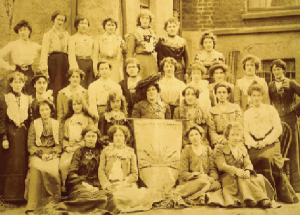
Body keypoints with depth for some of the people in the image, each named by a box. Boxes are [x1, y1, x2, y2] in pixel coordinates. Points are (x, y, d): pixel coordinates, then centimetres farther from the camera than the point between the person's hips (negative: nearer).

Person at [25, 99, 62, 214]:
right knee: (36, 168, -34)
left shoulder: (57, 124, 14)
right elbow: (30, 144, 5)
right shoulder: (34, 124, 11)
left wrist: (52, 154, -8)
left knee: (54, 169, -33)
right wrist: (41, 154, -10)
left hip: (53, 154, 1)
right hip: (37, 154, -1)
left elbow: (60, 143, 10)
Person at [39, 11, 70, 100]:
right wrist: (44, 65, -12)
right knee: (54, 83, -9)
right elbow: (44, 50, 1)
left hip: (64, 60, 3)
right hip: (53, 59, -3)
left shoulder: (66, 34, 19)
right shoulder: (48, 34, 9)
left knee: (64, 83, -2)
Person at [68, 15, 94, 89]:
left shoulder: (91, 39, 19)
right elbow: (71, 54, -4)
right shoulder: (73, 38, 4)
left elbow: (94, 53, 16)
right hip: (79, 62, -4)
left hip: (90, 63, 4)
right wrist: (74, 67, -16)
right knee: (81, 86, -8)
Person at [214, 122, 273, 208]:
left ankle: (262, 200, -51)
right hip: (228, 177, -4)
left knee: (259, 178, -30)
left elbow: (248, 163, 8)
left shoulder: (243, 149, 26)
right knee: (241, 179, -39)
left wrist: (247, 171, -19)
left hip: (242, 175, 4)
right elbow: (221, 165, -5)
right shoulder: (220, 148, 12)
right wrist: (235, 170, -24)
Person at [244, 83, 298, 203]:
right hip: (254, 146, 2)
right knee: (253, 158, -25)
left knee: (267, 157, -27)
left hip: (270, 144, -2)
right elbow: (246, 132, 10)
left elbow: (278, 129, 0)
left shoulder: (270, 109, 9)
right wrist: (253, 143, -9)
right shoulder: (247, 113, 19)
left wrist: (265, 141, -11)